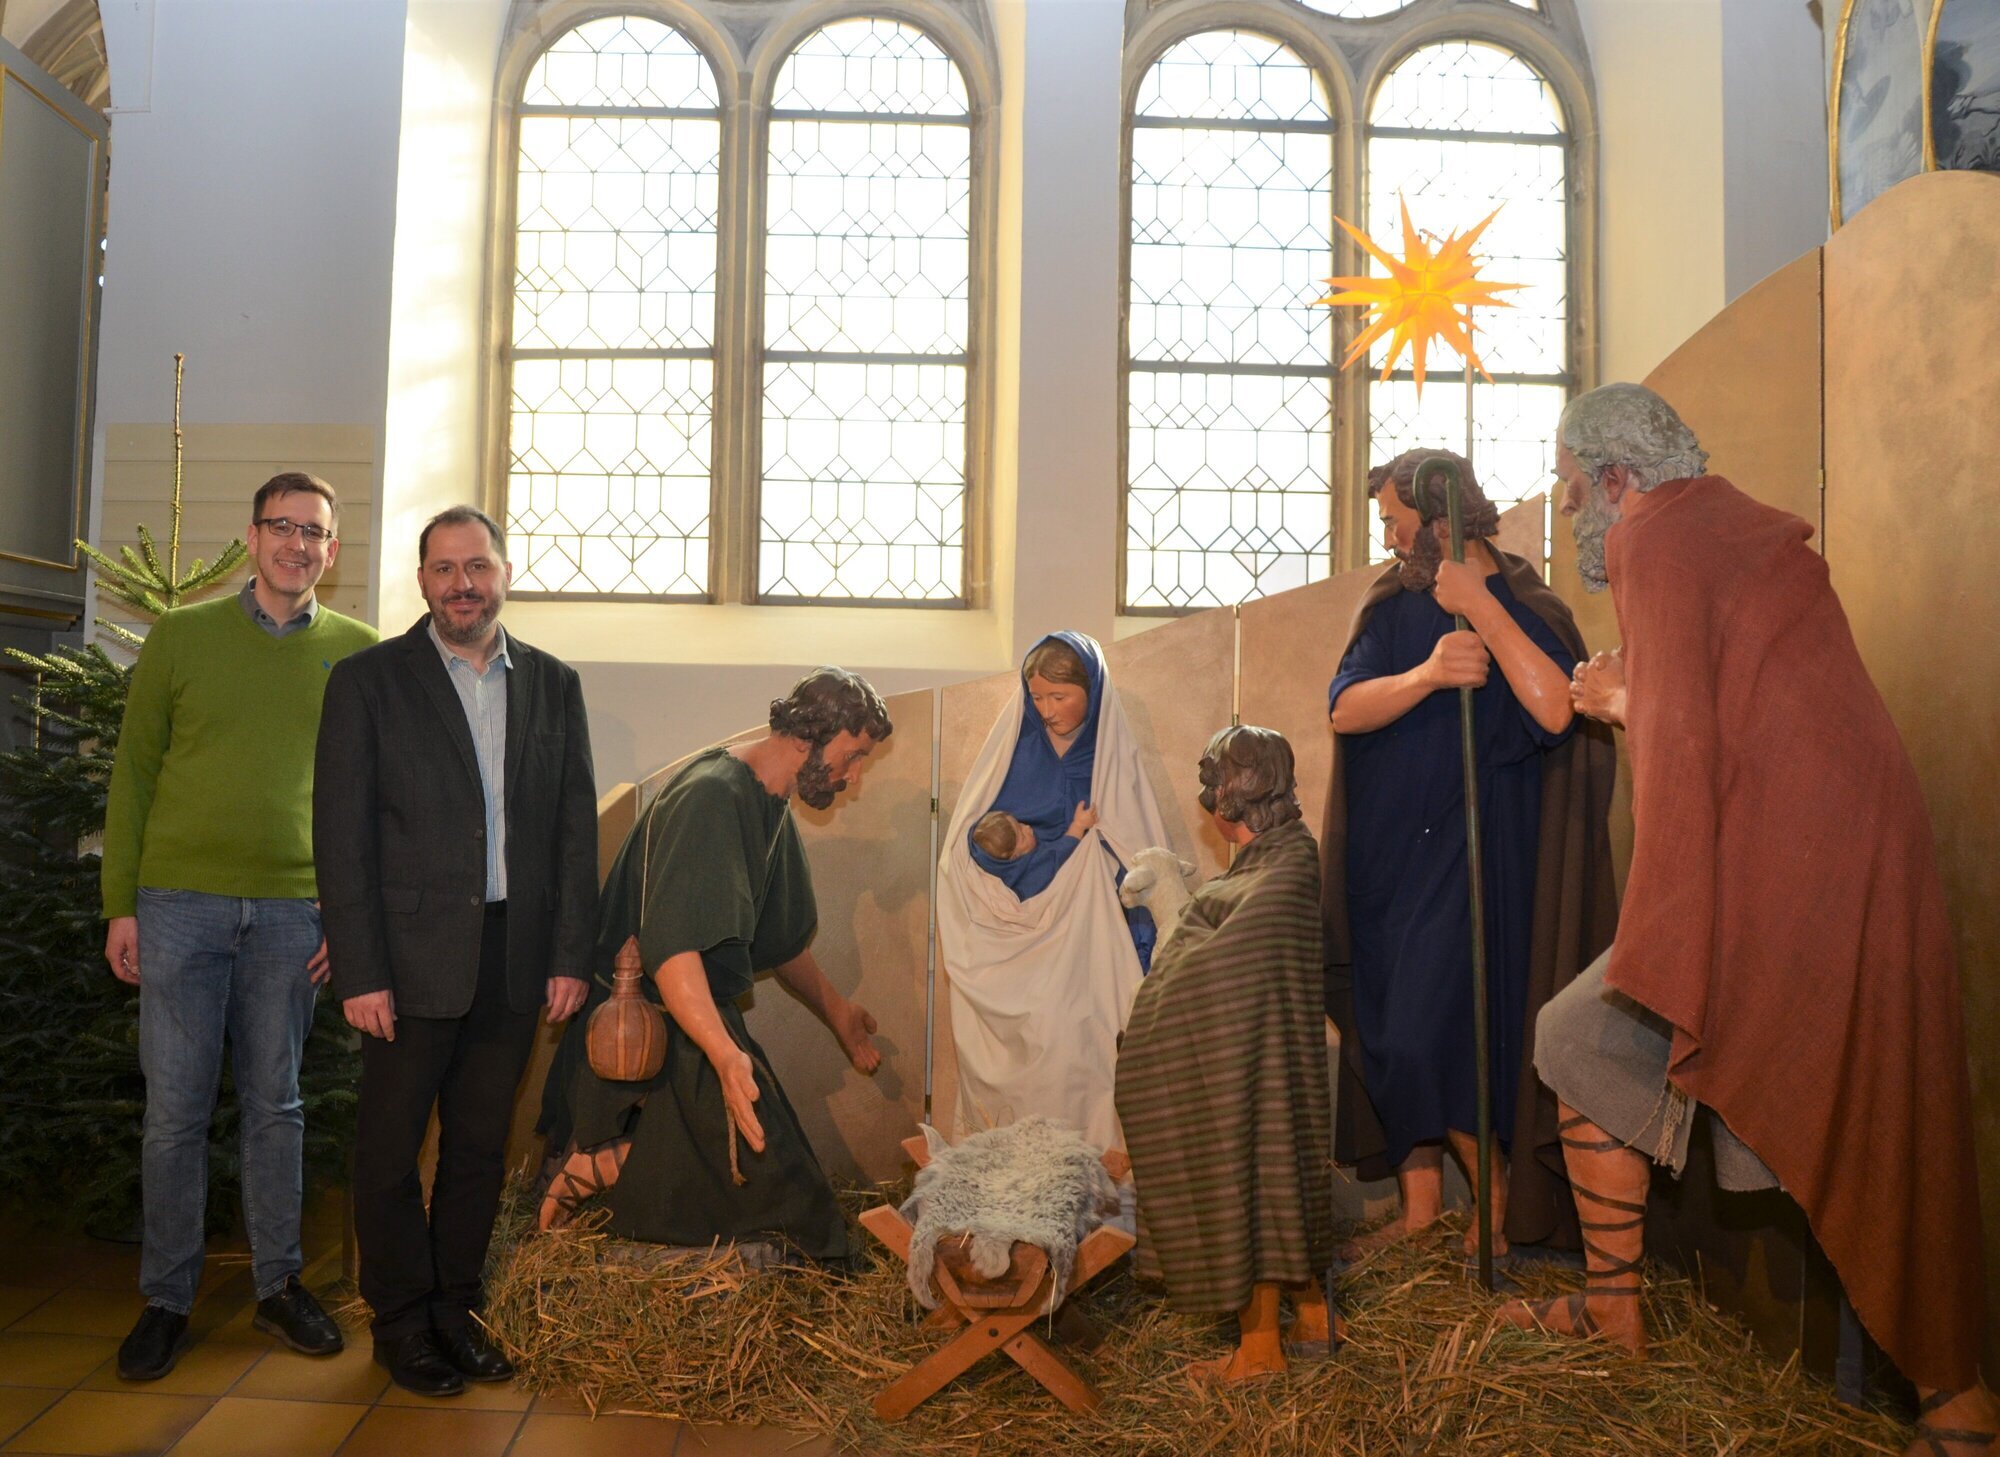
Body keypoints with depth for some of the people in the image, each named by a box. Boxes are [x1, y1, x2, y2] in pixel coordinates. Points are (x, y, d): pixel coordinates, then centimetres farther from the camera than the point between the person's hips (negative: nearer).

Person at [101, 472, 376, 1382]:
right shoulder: (182, 636, 4)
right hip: (180, 902, 0)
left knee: (276, 1103, 11)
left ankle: (278, 1285, 23)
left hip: (293, 912, 1)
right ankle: (166, 1299, 19)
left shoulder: (356, 652, 5)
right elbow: (133, 774, 5)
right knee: (175, 1108, 5)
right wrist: (120, 905, 0)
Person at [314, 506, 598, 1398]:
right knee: (392, 1147, 9)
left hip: (516, 958, 3)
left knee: (480, 1145, 13)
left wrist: (571, 955, 1)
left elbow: (576, 825, 7)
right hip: (412, 957, -3)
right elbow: (342, 834, -5)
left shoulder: (553, 685, 8)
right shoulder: (368, 681, -2)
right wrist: (359, 973, -10)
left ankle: (454, 1308, 29)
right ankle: (402, 1322, 26)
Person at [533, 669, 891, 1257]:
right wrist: (725, 1055, -42)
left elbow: (780, 938, 24)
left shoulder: (772, 808, 12)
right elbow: (670, 944, -32)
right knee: (766, 1172, -22)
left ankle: (602, 1162, 3)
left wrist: (835, 1012, 29)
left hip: (704, 1021, 10)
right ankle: (598, 1165, -9)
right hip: (650, 1032, -10)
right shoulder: (710, 797, -21)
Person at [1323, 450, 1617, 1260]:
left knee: (1427, 1040, -10)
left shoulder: (1524, 607, -5)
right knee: (1388, 1037, 8)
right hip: (1389, 858, 5)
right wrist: (1426, 675, -25)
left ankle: (1499, 1203, 13)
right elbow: (1345, 709, -8)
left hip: (1475, 856, -5)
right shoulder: (1393, 608, 8)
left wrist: (1480, 608, -23)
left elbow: (1554, 708, -25)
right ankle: (1420, 1204, 24)